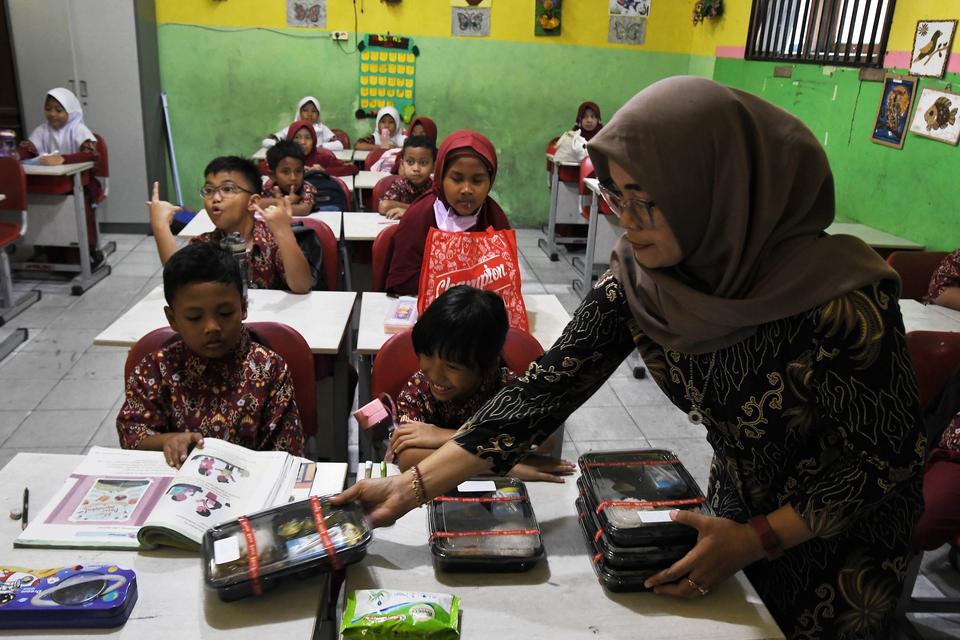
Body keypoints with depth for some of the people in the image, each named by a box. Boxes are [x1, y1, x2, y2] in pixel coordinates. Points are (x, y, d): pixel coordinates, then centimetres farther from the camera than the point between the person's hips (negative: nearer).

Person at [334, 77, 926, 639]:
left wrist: (754, 541, -24)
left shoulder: (841, 296, -33)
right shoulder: (635, 277, -20)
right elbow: (547, 388, -21)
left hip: (842, 545, -3)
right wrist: (410, 487, -26)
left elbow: (890, 456, -21)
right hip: (737, 511, 4)